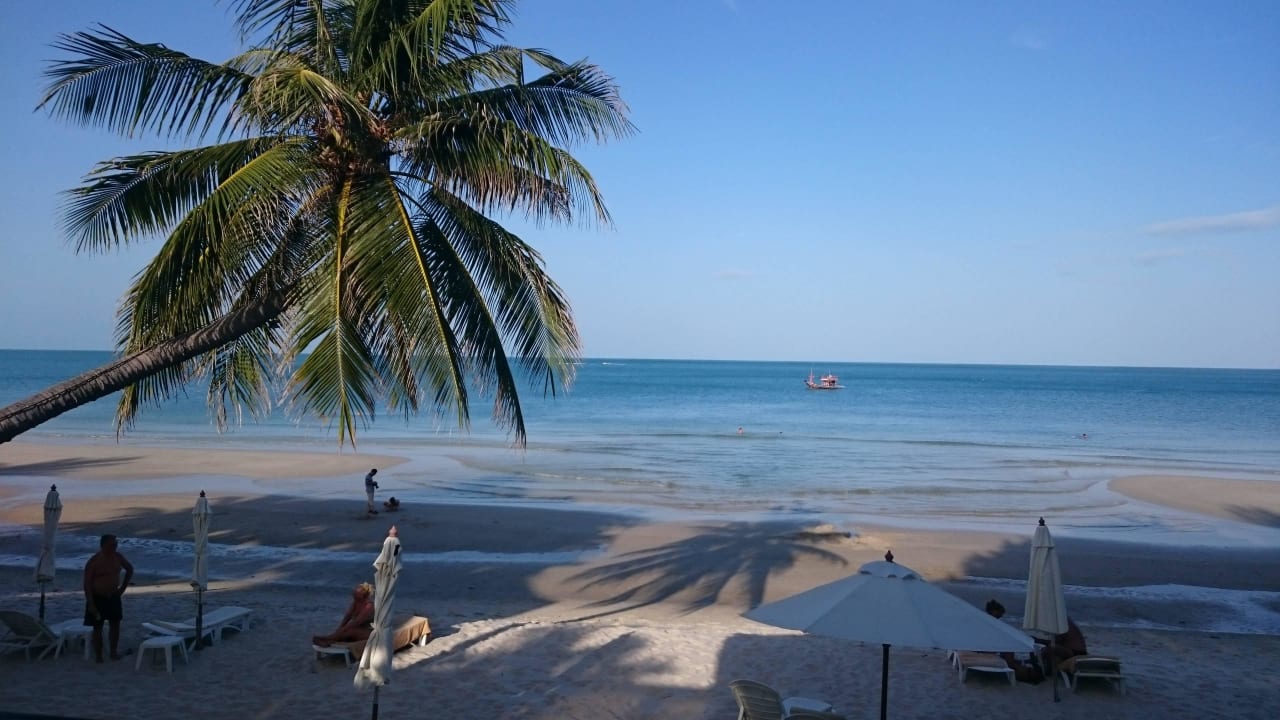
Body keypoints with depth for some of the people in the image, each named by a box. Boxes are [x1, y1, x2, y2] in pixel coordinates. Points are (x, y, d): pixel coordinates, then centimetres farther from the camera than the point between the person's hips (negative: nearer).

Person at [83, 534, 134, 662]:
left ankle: (114, 651, 23)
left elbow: (130, 569, 15)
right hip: (98, 598, -5)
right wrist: (91, 604, -20)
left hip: (114, 597, 5)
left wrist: (123, 588, 9)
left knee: (115, 624, 10)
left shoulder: (117, 557, -2)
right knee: (98, 627, 3)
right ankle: (98, 655, 13)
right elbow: (87, 584, -16)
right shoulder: (93, 561, -18)